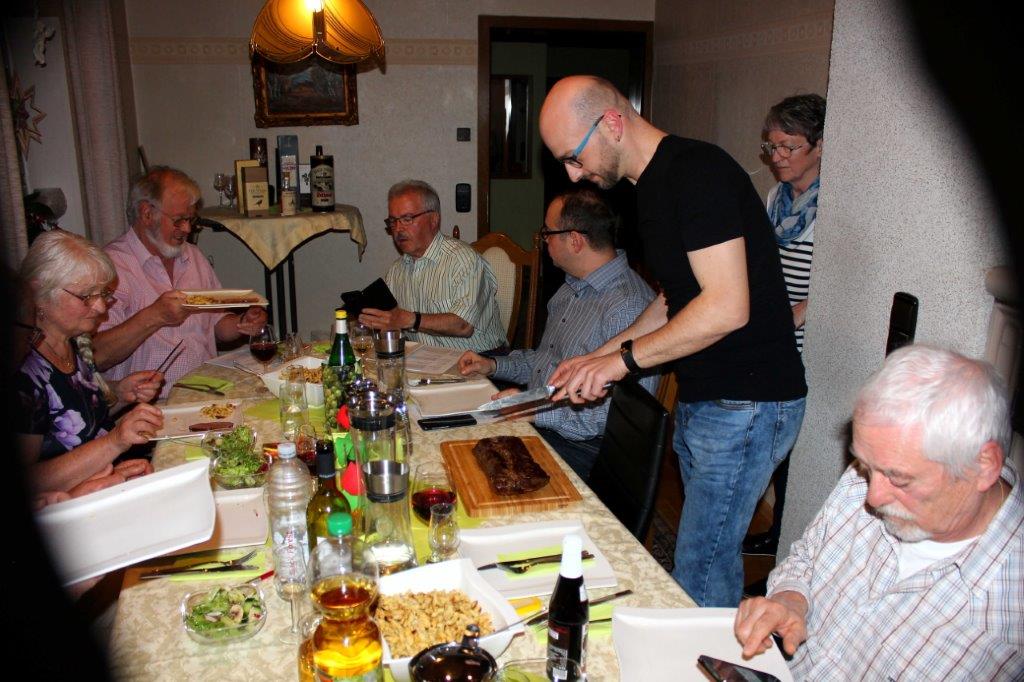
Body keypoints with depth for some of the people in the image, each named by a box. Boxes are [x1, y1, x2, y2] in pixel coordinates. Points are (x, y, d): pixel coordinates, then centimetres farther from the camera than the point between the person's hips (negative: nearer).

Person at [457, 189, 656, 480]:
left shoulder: (628, 307, -22)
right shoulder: (573, 287, 13)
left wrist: (537, 410, -24)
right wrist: (494, 365, 12)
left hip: (582, 446, -9)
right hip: (533, 420, 9)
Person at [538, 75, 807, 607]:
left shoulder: (697, 172, -18)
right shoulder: (653, 185, 13)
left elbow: (726, 308, -25)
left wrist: (624, 358, -16)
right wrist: (599, 358, 11)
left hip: (746, 404, -10)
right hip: (701, 400, 10)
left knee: (697, 579, -2)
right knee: (714, 559, 20)